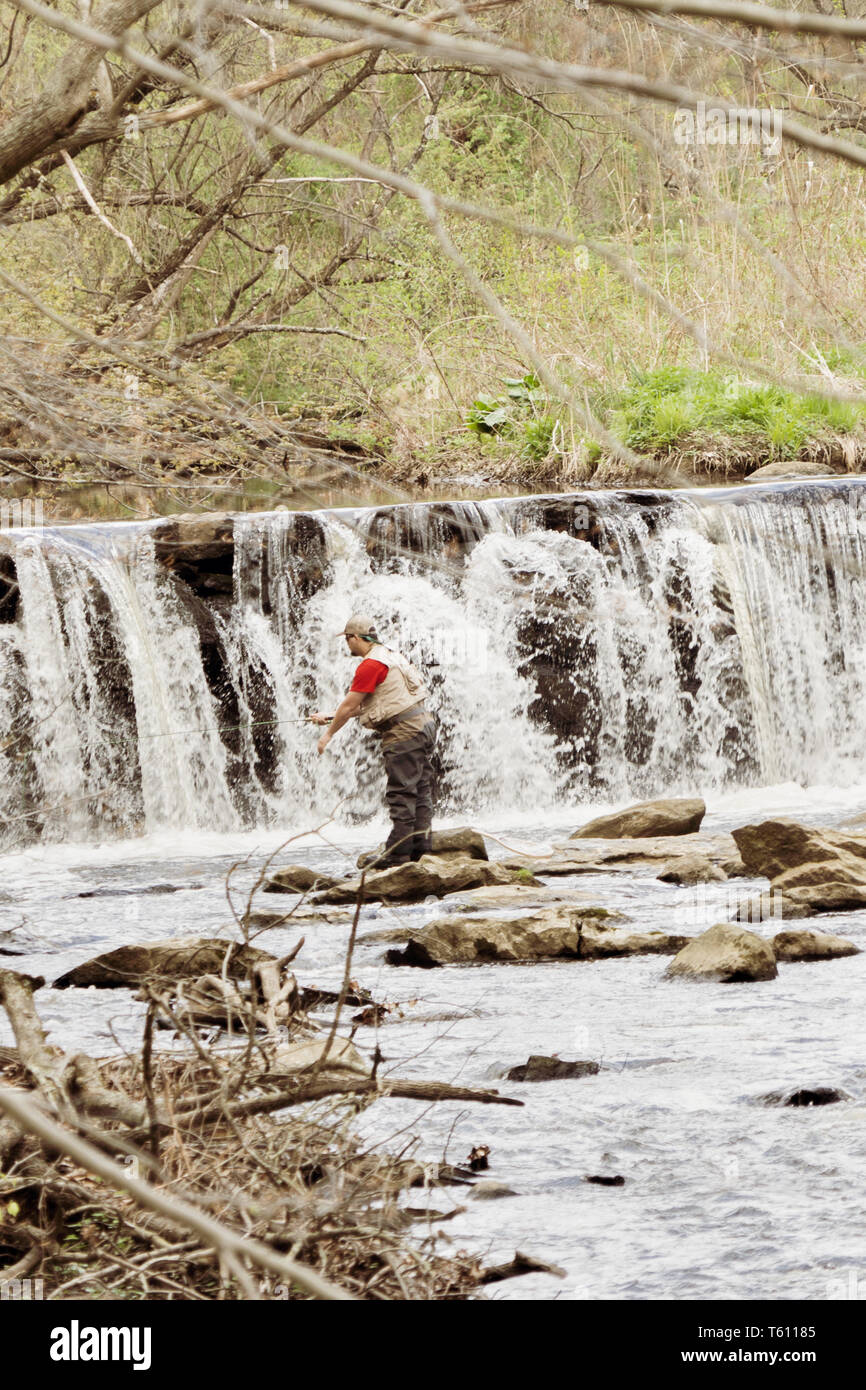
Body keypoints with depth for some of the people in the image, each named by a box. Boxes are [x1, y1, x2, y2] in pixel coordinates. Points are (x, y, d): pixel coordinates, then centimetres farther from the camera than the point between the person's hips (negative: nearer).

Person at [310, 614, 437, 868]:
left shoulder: (370, 665, -13)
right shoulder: (389, 655, 20)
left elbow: (349, 706, -8)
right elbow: (362, 705, 26)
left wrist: (328, 734, 6)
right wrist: (329, 717, 30)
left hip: (404, 731, -10)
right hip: (424, 723, 10)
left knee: (401, 794, -7)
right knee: (420, 792, 9)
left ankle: (398, 852, -6)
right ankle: (421, 849, 11)